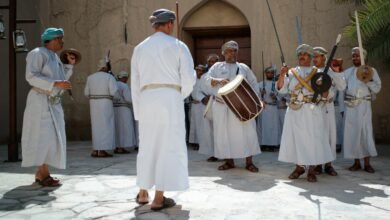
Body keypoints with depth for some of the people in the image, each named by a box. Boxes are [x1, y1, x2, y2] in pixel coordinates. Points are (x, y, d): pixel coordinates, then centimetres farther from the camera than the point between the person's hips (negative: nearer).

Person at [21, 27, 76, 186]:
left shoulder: (55, 57, 19)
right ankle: (43, 174, -7)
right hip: (41, 101, -9)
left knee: (50, 137, 6)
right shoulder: (37, 53, -6)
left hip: (53, 103, 9)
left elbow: (62, 78, 22)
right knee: (45, 136, -11)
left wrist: (70, 64, 13)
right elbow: (31, 76, -19)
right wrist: (56, 83, -26)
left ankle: (41, 173, 11)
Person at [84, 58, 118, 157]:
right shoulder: (110, 77, -7)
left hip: (94, 104, 6)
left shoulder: (90, 77, 8)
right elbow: (114, 92, -16)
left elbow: (87, 93, 12)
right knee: (105, 127, -4)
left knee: (97, 127, 11)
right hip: (106, 105, -6)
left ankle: (95, 151, 9)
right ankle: (101, 151, -7)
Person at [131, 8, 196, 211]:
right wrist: (181, 97, 15)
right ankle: (159, 198, 3)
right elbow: (189, 78, -4)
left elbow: (135, 83, 12)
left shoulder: (140, 48, 15)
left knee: (147, 145, 16)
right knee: (169, 147, 2)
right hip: (169, 99, -4)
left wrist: (138, 110, 17)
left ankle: (142, 193, 24)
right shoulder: (178, 46, 3)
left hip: (146, 100, 4)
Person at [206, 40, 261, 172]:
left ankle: (249, 162, 4)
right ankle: (229, 161, 14)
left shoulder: (243, 67, 12)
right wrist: (219, 80, -23)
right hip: (222, 105, 0)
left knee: (246, 132, -4)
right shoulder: (217, 66, 9)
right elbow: (209, 80, -3)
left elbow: (253, 83, 13)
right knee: (224, 132, 3)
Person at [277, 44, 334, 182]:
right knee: (295, 137, 5)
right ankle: (299, 167, 18)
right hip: (294, 111, 2)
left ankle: (311, 170, 7)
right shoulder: (291, 72, 10)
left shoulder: (317, 72, 6)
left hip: (312, 111, -2)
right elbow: (281, 89, 0)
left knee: (313, 138, -2)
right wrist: (282, 75, -15)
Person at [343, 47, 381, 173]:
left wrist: (367, 80, -13)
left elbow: (377, 88, -1)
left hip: (364, 104, -2)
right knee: (352, 132, 2)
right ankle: (357, 162, 12)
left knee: (366, 131, -5)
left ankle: (367, 163, 3)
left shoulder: (371, 70, 7)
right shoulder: (348, 72, 14)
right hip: (350, 105, 3)